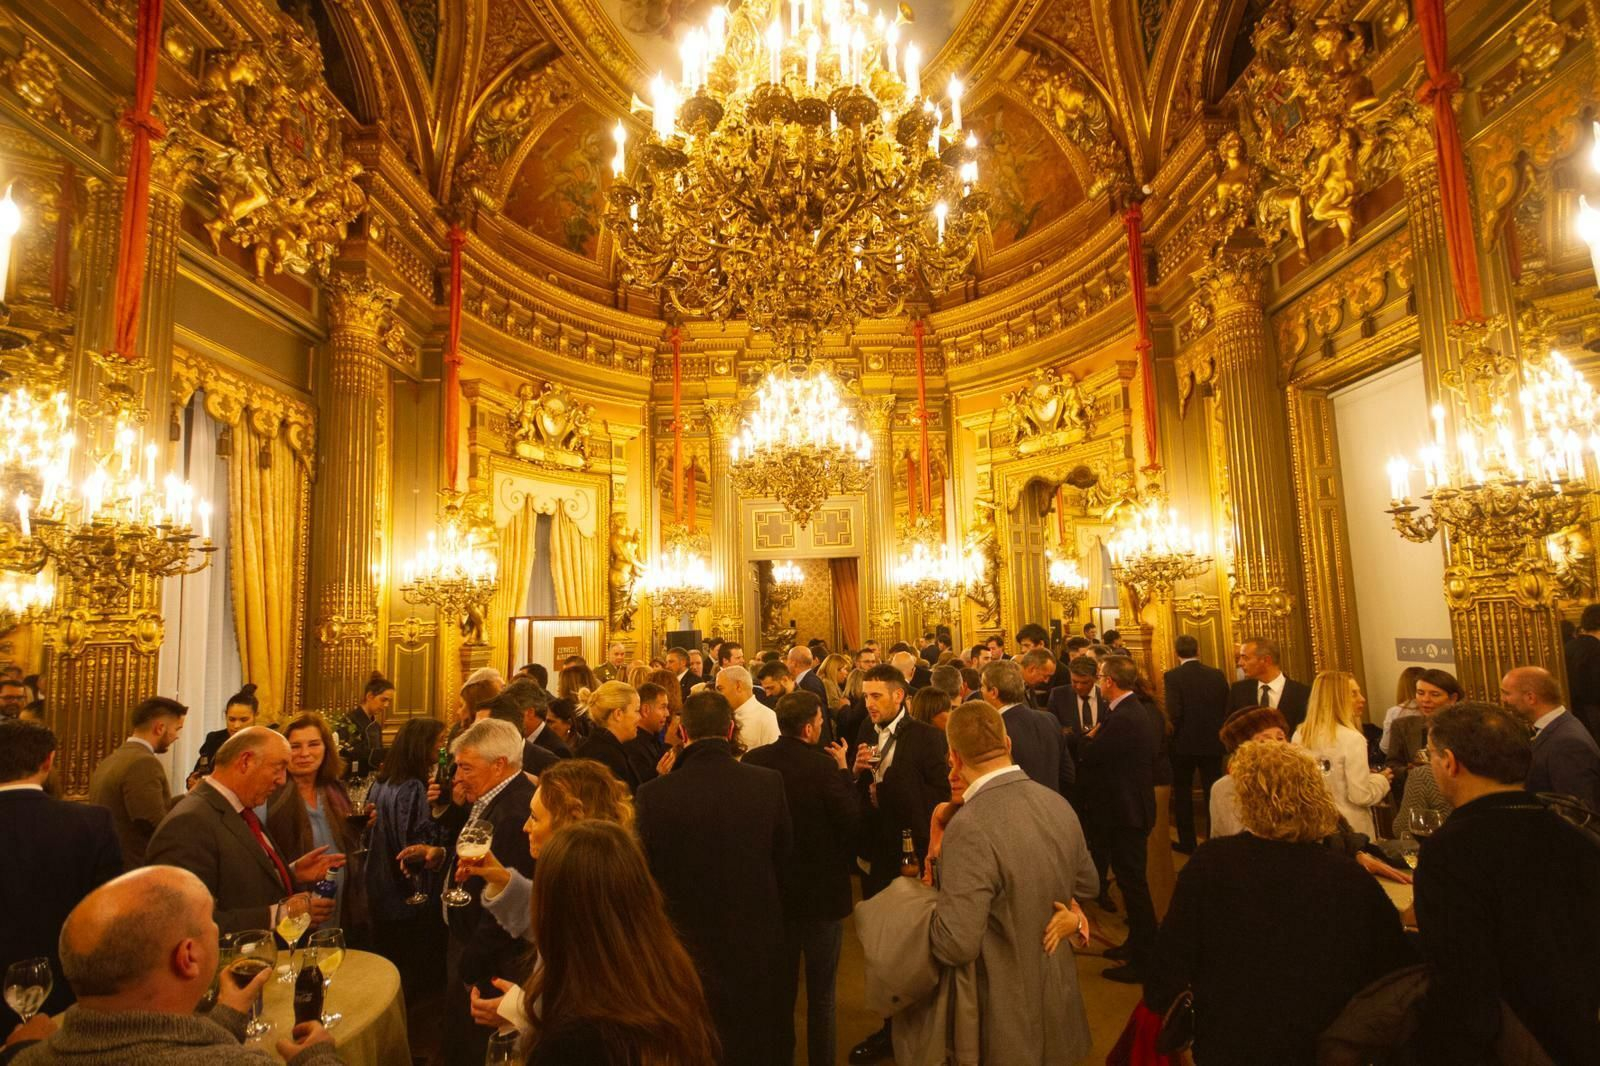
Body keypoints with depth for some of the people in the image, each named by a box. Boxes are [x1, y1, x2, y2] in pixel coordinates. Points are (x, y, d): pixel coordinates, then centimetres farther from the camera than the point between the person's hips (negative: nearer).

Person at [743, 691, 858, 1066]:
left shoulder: (752, 761, -10)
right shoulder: (823, 766, -25)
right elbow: (853, 820, -18)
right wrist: (844, 770, -9)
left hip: (772, 887, 5)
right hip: (820, 890, -4)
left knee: (779, 987, 23)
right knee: (821, 993, 15)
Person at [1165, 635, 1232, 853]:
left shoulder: (1172, 676, -15)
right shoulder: (1217, 675, -3)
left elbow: (1174, 713, -21)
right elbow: (1227, 708, -4)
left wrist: (1178, 733, -2)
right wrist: (1214, 727, 10)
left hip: (1184, 744, -3)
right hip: (1212, 743, 3)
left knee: (1183, 794, 12)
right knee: (1213, 793, 14)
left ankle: (1187, 843, 17)